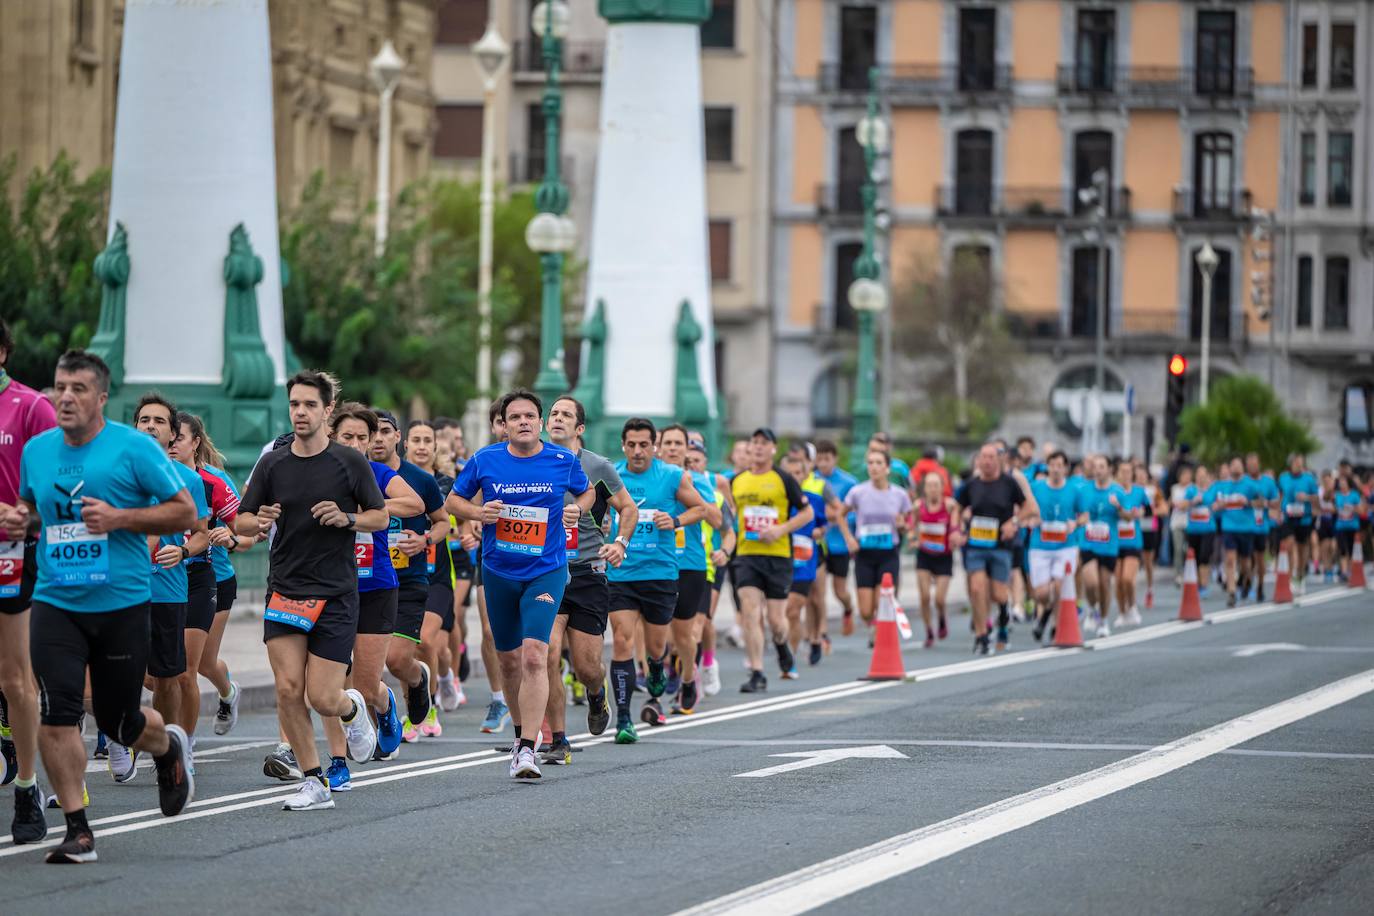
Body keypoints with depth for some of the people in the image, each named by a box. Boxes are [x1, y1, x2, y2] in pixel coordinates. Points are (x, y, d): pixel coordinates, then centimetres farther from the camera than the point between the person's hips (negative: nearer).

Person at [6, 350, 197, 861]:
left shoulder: (134, 448, -7)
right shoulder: (37, 450, 6)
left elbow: (186, 513, -6)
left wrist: (119, 518, -17)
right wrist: (19, 518, 1)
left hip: (122, 604, -3)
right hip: (55, 603, 3)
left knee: (119, 723, 8)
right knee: (57, 715, -13)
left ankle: (169, 747, 44)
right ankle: (77, 831, -4)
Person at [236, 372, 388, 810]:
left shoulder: (350, 462, -2)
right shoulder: (272, 464, 5)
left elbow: (380, 516, 6)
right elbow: (241, 522, 9)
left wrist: (347, 519, -14)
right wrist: (258, 522, -14)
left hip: (335, 594, -2)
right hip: (284, 591, 3)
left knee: (323, 698, -7)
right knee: (288, 690, -8)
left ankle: (353, 709, 30)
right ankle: (314, 783, 3)